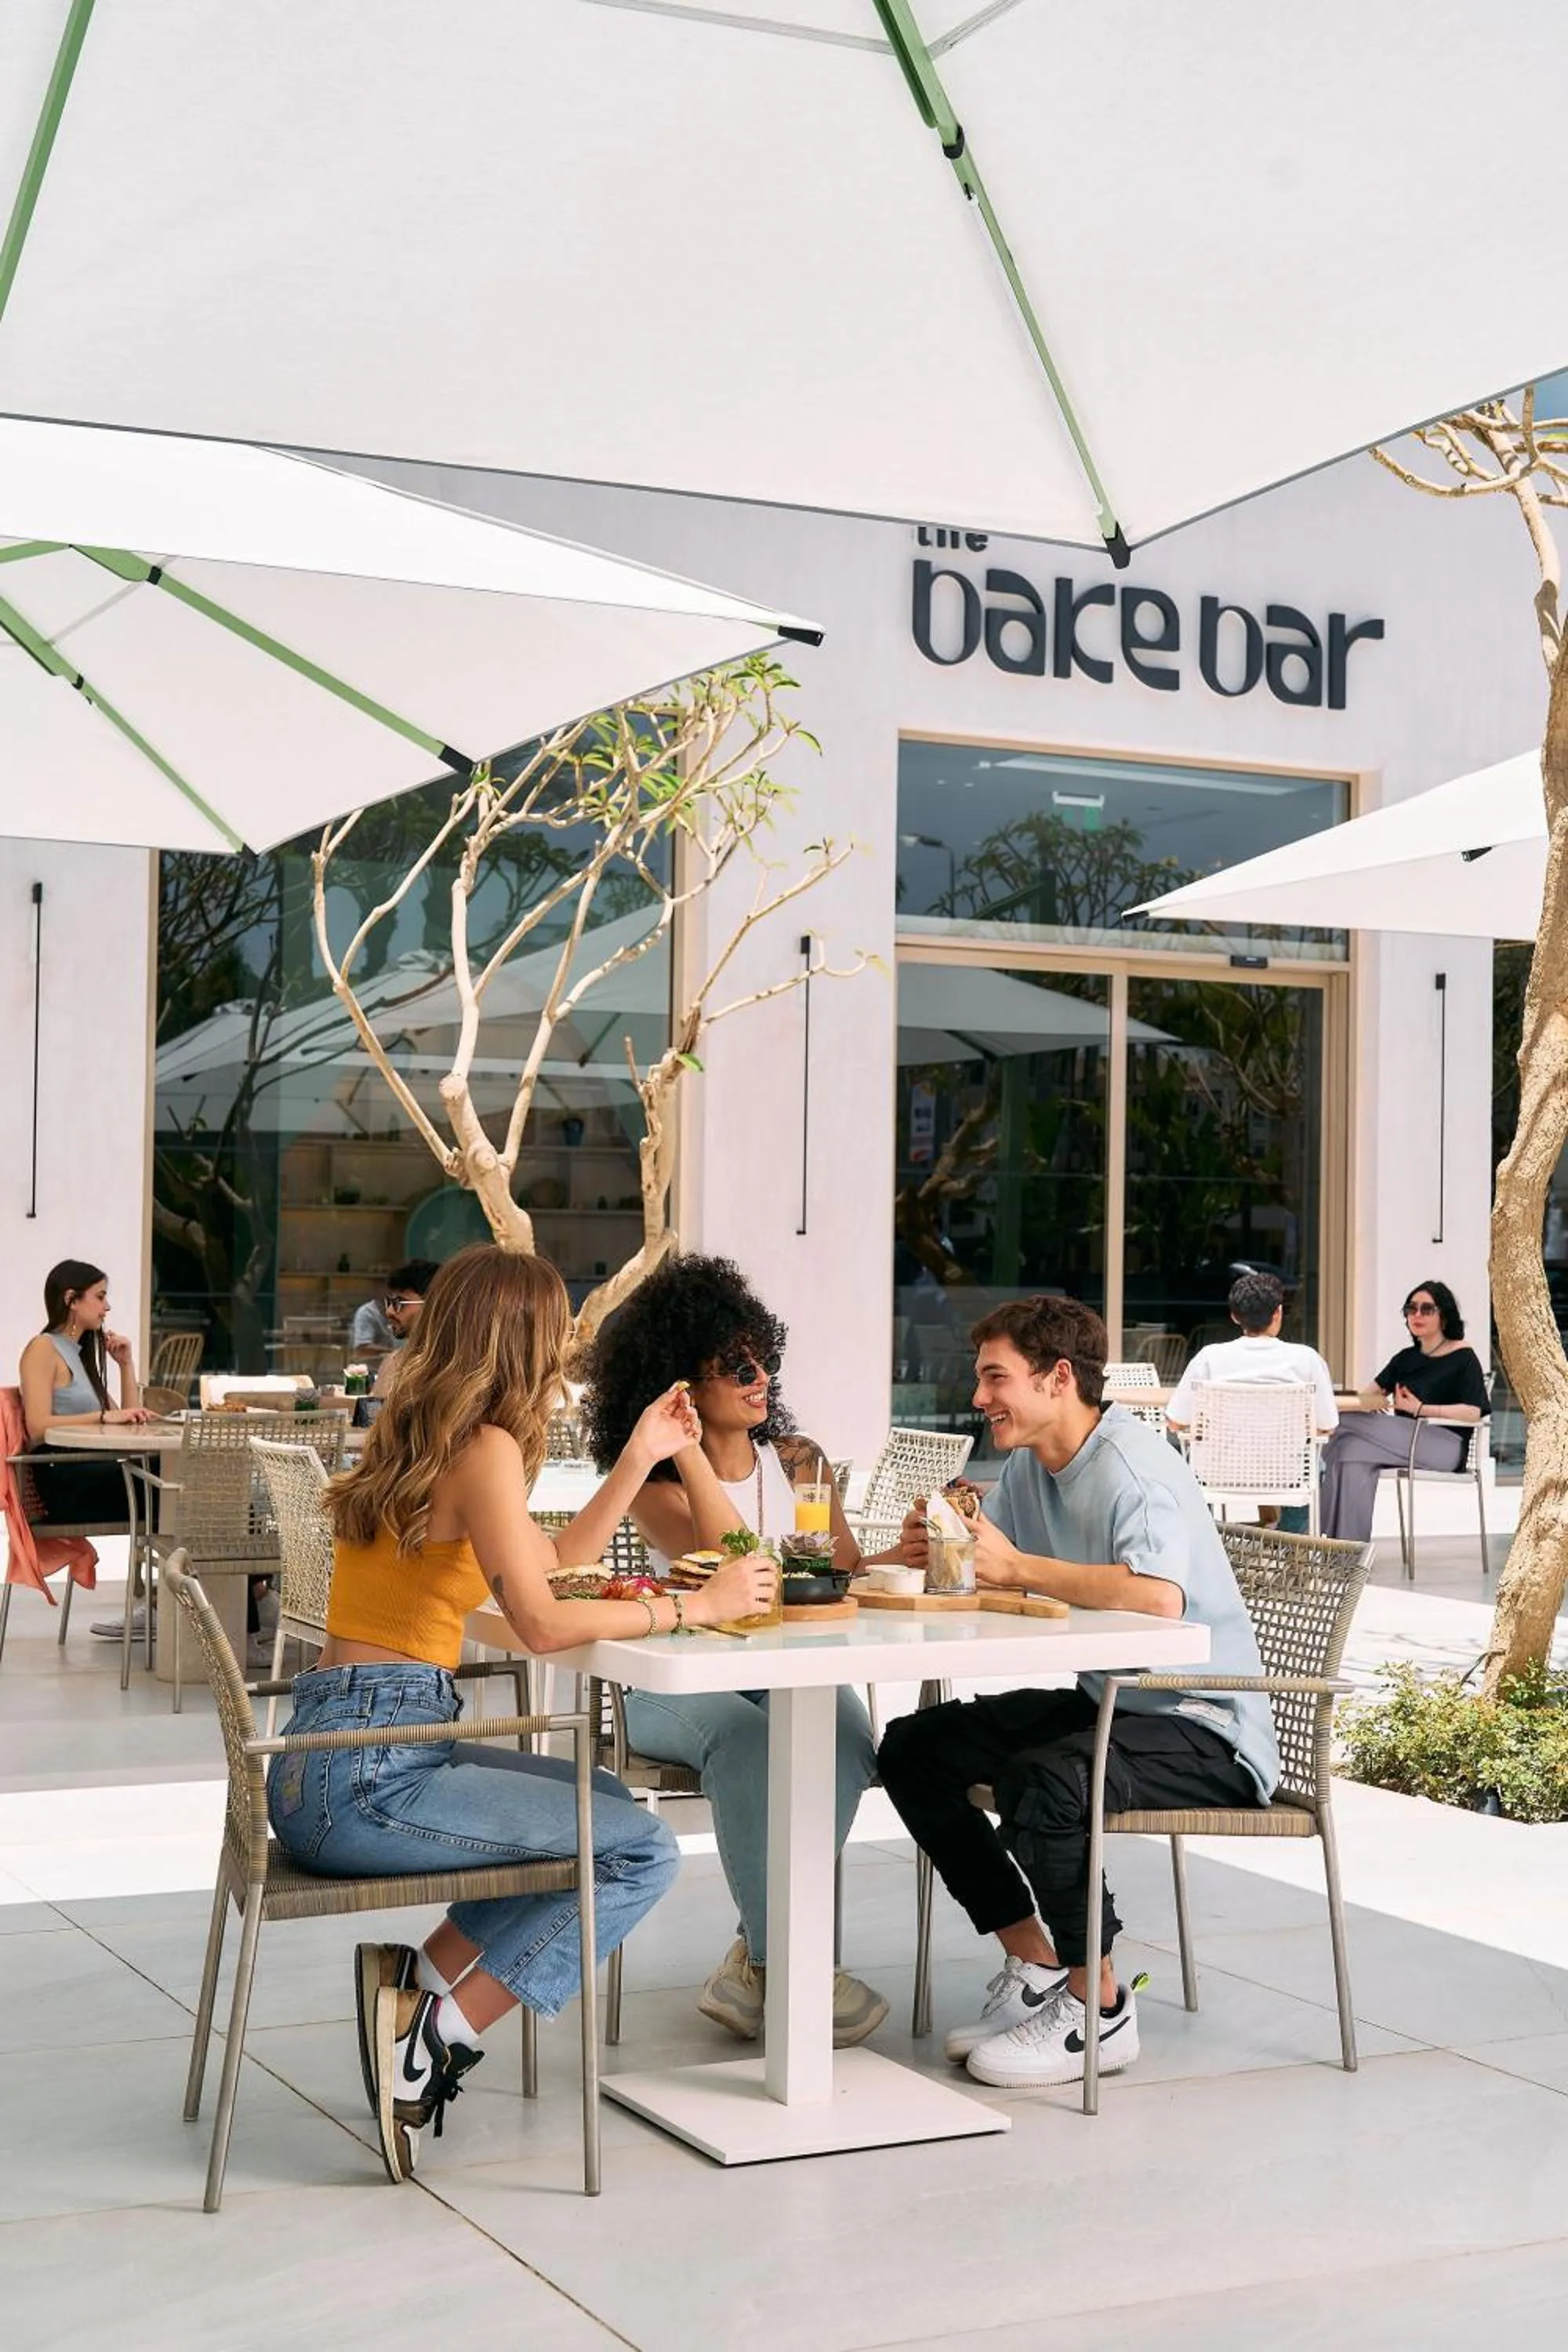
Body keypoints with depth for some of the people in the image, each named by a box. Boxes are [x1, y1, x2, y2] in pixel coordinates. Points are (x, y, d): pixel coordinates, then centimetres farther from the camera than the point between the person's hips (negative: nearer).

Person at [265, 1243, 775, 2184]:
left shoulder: (427, 1438, 17)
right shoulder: (485, 1446, -11)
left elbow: (549, 1567, 22)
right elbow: (543, 1623, -19)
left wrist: (641, 1458, 23)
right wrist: (693, 1607, -10)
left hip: (328, 1764, 10)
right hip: (364, 1777, -10)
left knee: (607, 1806, 23)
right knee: (643, 1851, -6)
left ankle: (420, 1979, 11)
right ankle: (441, 2028, -5)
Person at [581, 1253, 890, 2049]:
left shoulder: (796, 1459, 10)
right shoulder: (654, 1483, -3)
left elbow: (846, 1574, 6)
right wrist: (687, 1452, -23)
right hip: (683, 1685, -3)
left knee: (847, 1738, -31)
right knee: (745, 1735, -36)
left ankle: (755, 1963, -25)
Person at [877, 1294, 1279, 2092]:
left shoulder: (1133, 1464, -21)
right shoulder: (1029, 1467, 8)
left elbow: (1157, 1597, -39)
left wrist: (1016, 1565, -30)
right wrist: (932, 1547, -13)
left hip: (1206, 1728, -10)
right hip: (1107, 1700, 10)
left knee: (1042, 1781, -34)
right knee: (913, 1749, 2)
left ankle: (1098, 2011, -13)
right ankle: (1032, 1965, 8)